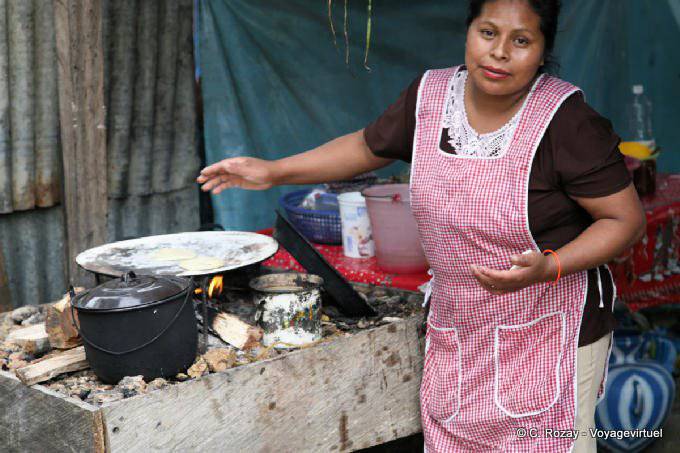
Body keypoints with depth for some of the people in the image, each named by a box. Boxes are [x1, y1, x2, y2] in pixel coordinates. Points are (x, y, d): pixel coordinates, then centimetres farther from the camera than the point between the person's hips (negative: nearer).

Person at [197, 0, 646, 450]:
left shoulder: (566, 121, -18)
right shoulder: (429, 96, -3)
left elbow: (627, 219, -13)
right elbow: (367, 147, 16)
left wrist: (547, 268, -28)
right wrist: (273, 171, 13)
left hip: (549, 333, -4)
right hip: (457, 336, 5)